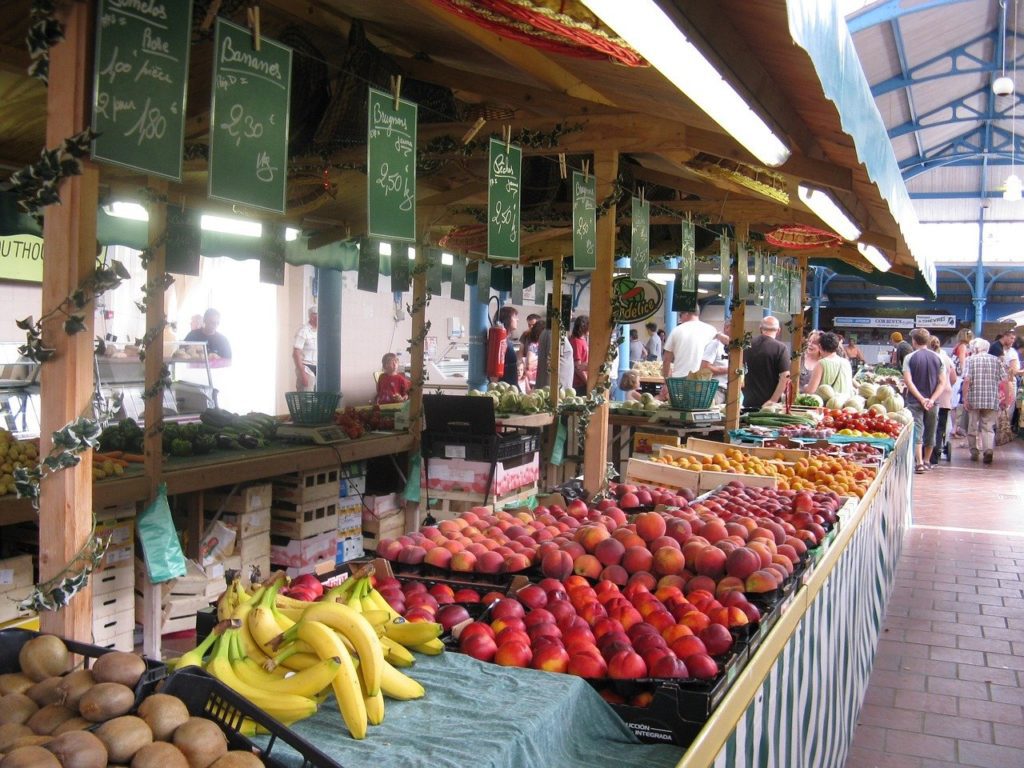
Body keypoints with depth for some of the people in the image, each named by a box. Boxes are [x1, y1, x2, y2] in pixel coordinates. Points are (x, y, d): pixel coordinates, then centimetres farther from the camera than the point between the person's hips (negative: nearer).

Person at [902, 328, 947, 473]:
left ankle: (919, 463, -16)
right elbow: (943, 383, -1)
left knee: (917, 431, -6)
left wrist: (921, 399, -12)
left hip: (915, 401, -3)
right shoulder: (937, 358, 5)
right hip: (932, 402, 3)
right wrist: (932, 400, -7)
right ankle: (927, 461, 28)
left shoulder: (909, 358, -4)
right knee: (930, 432, 15)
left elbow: (908, 381, -13)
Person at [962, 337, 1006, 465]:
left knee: (973, 426, 12)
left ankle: (974, 452, 18)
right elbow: (1004, 380, 2)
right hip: (992, 401, 2)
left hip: (974, 399, -2)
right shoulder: (996, 360, 8)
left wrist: (965, 398, -9)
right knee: (988, 427, 5)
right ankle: (988, 450, -15)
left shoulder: (970, 360, 0)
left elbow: (967, 380, -11)